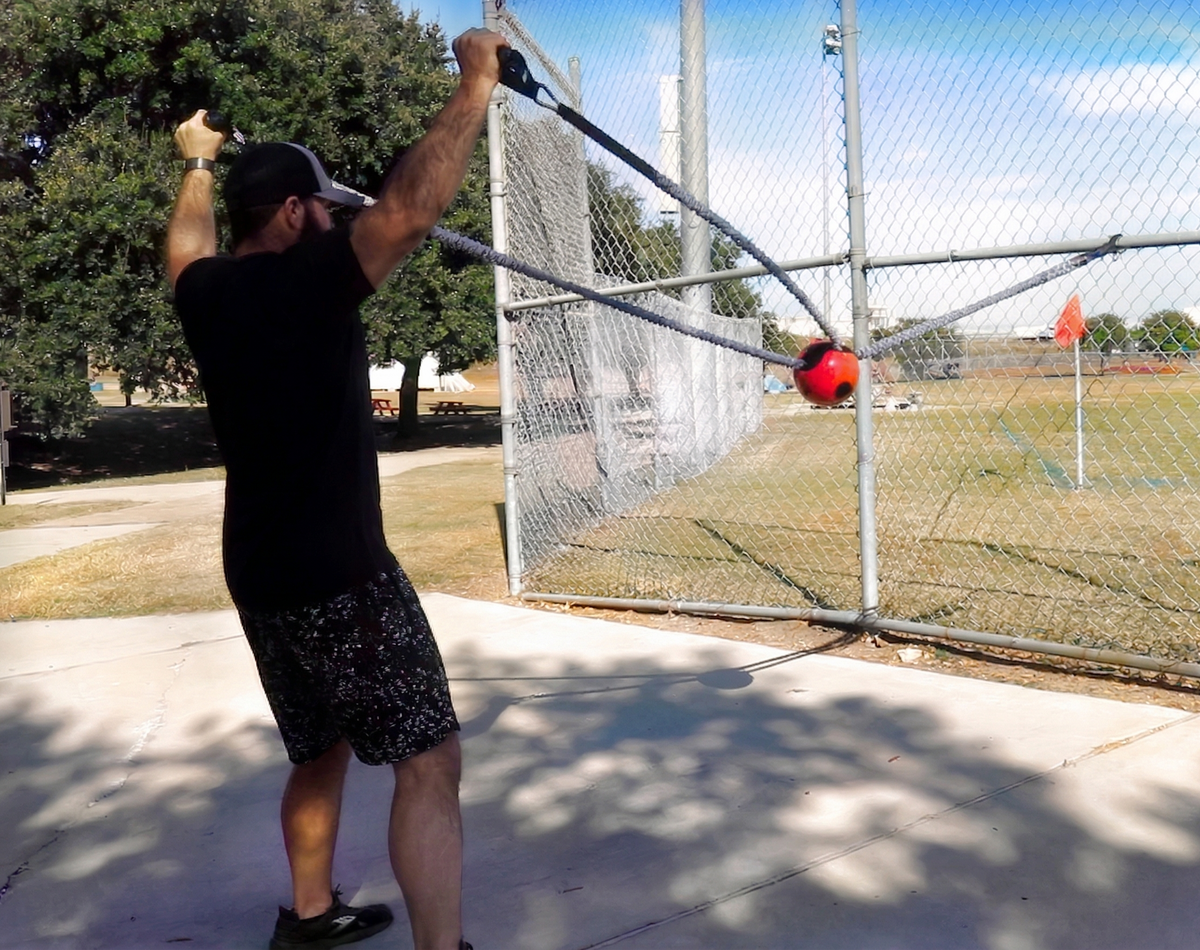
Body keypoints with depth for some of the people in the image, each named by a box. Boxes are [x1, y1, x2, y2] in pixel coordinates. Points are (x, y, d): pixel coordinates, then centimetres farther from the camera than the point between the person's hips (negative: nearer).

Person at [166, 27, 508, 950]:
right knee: (428, 761, -7)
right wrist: (477, 83, -16)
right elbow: (411, 206, -25)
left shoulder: (206, 295, 7)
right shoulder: (304, 282, -15)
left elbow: (187, 240, 30)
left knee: (321, 751, 24)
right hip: (342, 577, -9)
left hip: (262, 579, 9)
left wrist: (198, 162, 48)